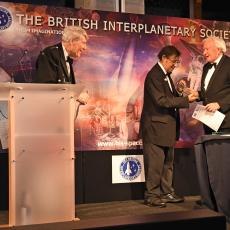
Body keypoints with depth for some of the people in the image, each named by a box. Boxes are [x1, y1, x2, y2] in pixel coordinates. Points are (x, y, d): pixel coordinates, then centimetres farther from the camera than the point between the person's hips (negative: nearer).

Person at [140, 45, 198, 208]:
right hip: (156, 127, -10)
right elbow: (161, 100, -23)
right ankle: (152, 195, 8)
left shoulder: (166, 75, 16)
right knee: (155, 163, -2)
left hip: (167, 127, 10)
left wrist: (182, 93, -2)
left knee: (168, 162, 14)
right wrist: (185, 100, -22)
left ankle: (167, 192, 24)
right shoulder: (154, 75, -15)